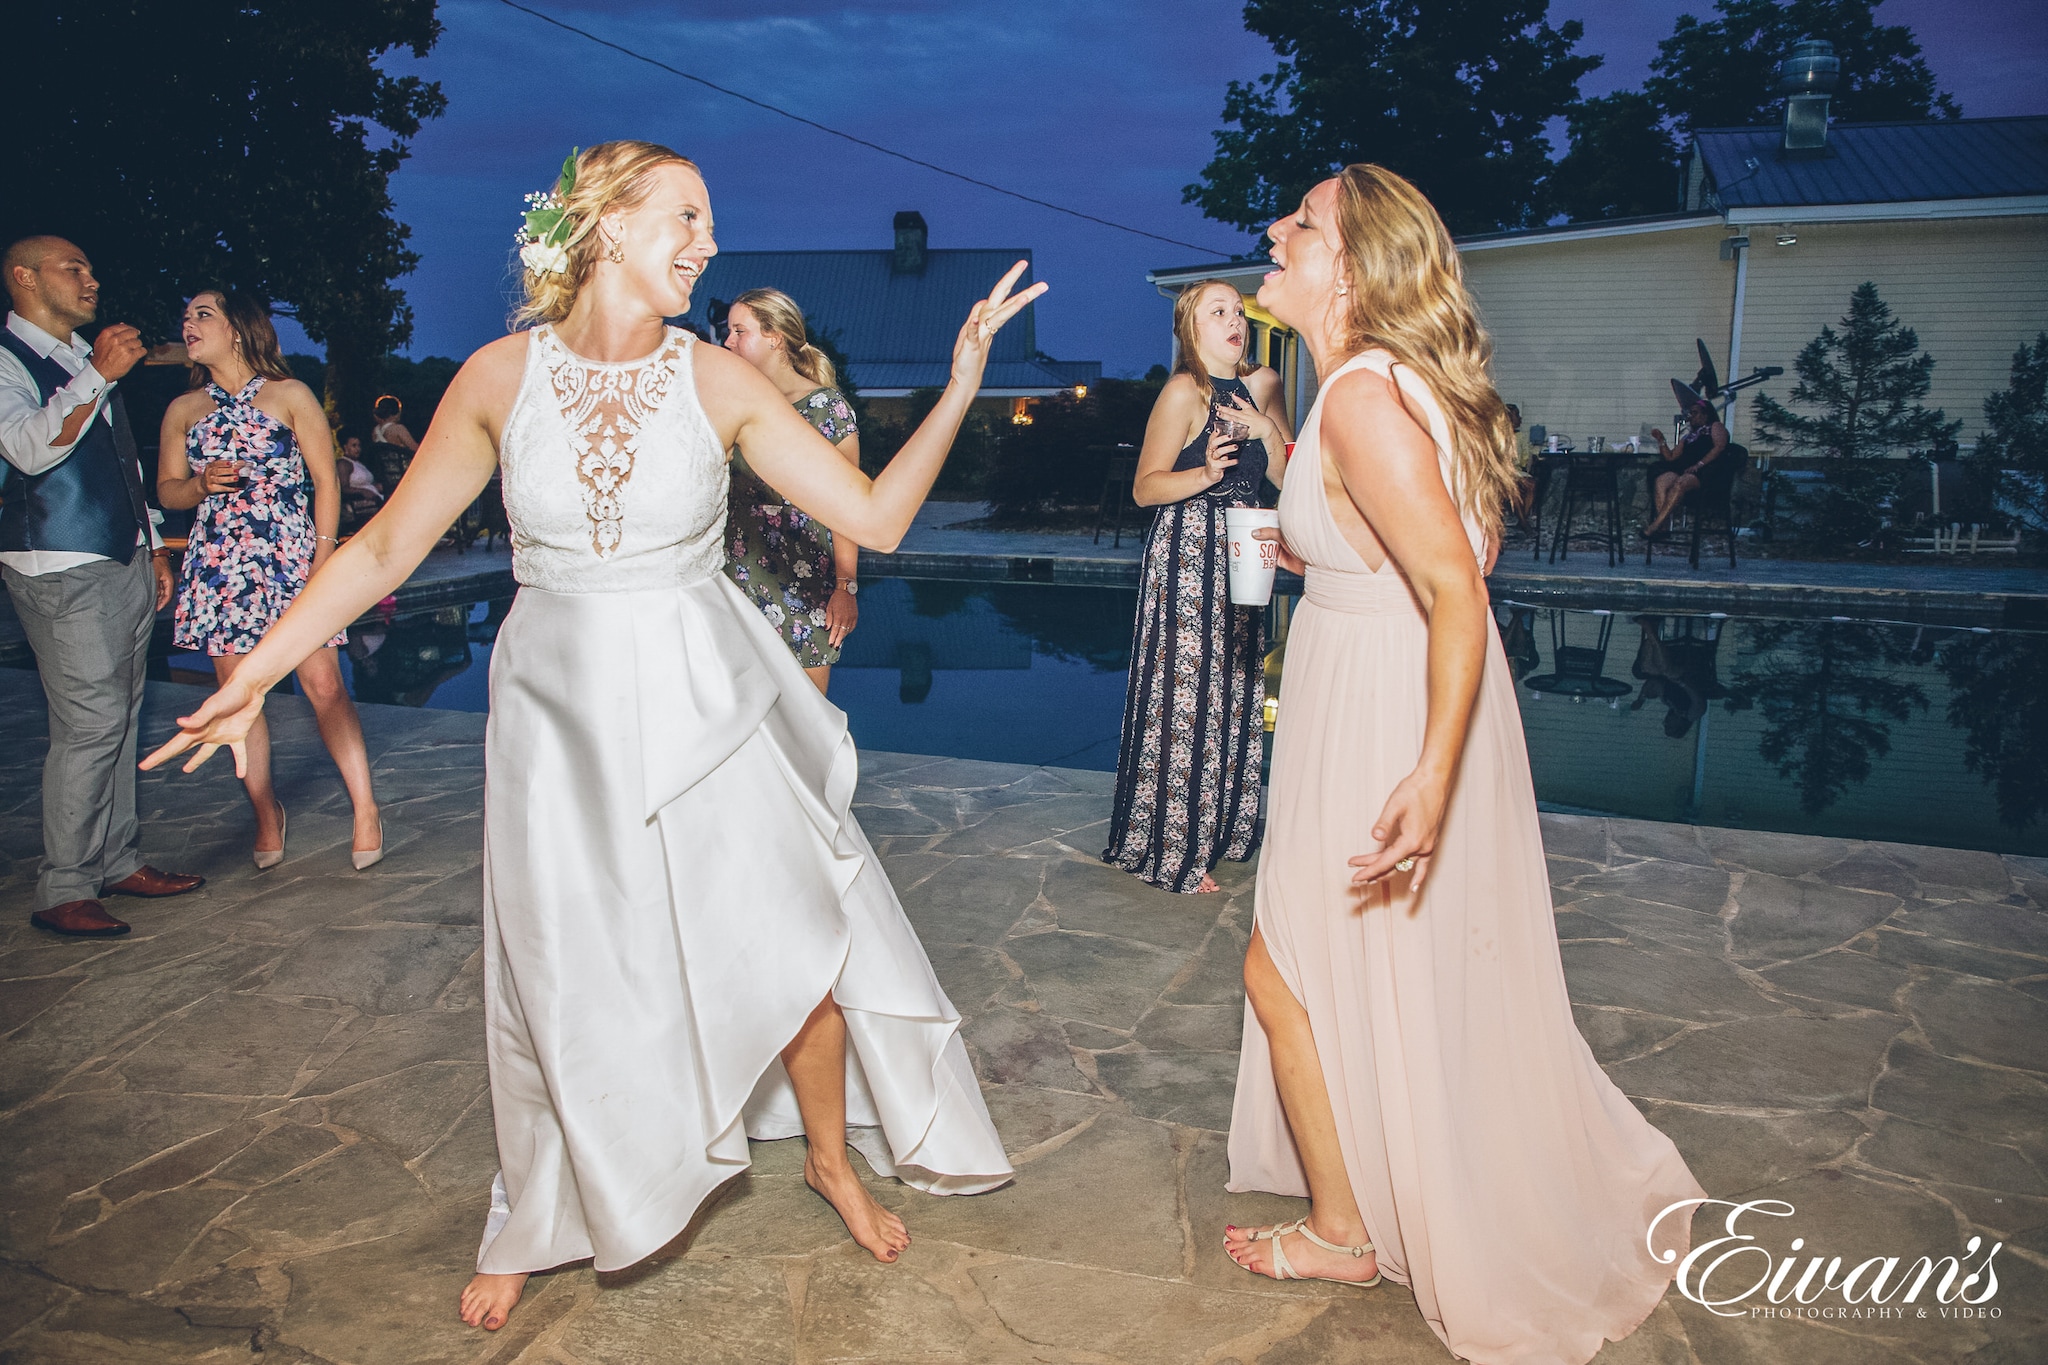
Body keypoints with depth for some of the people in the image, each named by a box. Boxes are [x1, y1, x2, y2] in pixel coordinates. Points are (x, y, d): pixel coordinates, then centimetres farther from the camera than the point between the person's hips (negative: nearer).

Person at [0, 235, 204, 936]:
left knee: (122, 719, 10)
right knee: (90, 724, -11)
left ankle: (119, 861, 17)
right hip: (61, 571, -8)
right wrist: (99, 376, -28)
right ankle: (62, 891, -3)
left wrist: (153, 546, 21)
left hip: (125, 561, 8)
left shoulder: (87, 358, 21)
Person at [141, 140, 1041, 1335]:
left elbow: (876, 518, -8)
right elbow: (387, 546, 0)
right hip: (563, 712, 0)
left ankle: (833, 1158, 34)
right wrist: (253, 676, -2)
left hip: (708, 706, 0)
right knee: (565, 983, 11)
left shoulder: (720, 382, -6)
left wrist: (961, 386, -17)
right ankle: (539, 1223, 39)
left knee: (797, 946, 4)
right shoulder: (501, 377, -6)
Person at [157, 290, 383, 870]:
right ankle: (266, 812, 17)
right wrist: (201, 483, -7)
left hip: (289, 556, -4)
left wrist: (322, 559, -7)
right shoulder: (183, 410, 12)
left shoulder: (290, 395, 3)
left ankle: (365, 810, -4)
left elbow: (325, 480, 0)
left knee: (323, 683, -10)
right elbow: (166, 489, 17)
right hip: (218, 564, 4)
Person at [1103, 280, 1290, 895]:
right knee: (1183, 696, -4)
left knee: (1235, 690, 11)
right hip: (1187, 556, -7)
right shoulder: (1185, 391, -10)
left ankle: (1220, 830, 25)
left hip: (1242, 559, 7)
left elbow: (1287, 480, 9)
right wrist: (1206, 472, -26)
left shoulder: (1261, 385, 10)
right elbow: (1145, 487, -11)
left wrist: (1268, 430, -8)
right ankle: (1168, 849, 8)